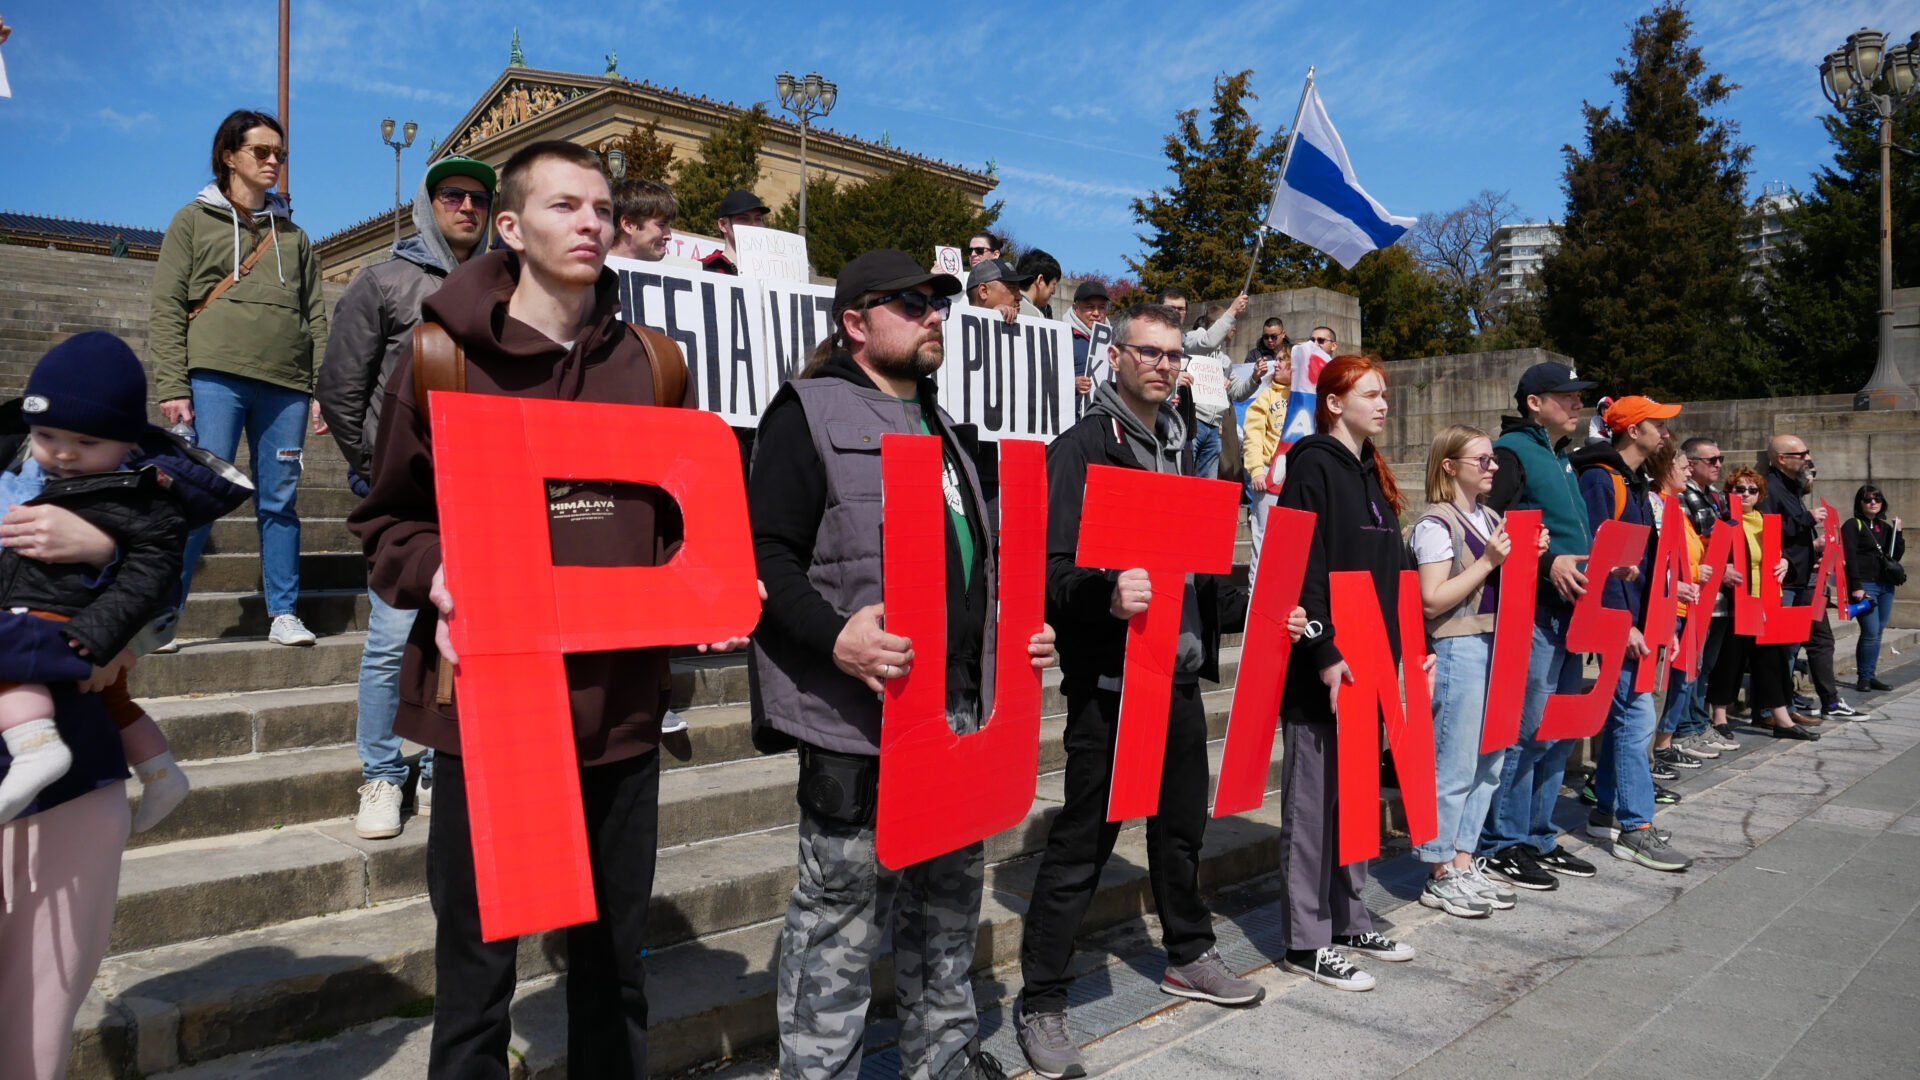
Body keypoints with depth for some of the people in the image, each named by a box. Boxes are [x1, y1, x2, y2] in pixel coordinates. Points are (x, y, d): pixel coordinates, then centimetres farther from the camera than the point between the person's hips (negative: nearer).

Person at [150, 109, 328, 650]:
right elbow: (167, 308, 4)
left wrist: (322, 391, 7)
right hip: (216, 377, -3)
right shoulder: (194, 220, 11)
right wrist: (172, 387, -7)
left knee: (280, 501, 3)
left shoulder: (292, 233, 21)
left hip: (285, 385, 3)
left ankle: (283, 614, 8)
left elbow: (315, 316, 17)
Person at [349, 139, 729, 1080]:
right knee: (476, 960, 10)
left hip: (621, 704, 3)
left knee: (614, 963, 18)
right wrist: (436, 578, -16)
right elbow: (388, 518, 4)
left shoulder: (650, 365, 8)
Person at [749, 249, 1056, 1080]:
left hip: (956, 707, 8)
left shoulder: (938, 425, 20)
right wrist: (833, 637, -27)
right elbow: (767, 554, -14)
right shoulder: (809, 413, -5)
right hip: (856, 715, -8)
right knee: (841, 900, 2)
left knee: (950, 887, 18)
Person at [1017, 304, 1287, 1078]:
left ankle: (1187, 956, 38)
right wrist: (1107, 595, -35)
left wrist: (1206, 646, 12)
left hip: (1179, 672, 8)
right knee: (1083, 838, -2)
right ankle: (1041, 1002, 10)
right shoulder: (1081, 448, -8)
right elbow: (1054, 571, -17)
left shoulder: (1179, 450, 17)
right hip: (1108, 675, -8)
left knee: (1183, 823, 18)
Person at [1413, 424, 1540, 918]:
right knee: (1455, 766, -4)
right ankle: (1440, 875, 7)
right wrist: (1487, 562, -17)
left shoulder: (1492, 520, 16)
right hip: (1457, 649, -9)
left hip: (1495, 646, 9)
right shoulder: (1436, 524, -10)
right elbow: (1433, 600, -17)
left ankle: (1464, 862, 22)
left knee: (1489, 762, 11)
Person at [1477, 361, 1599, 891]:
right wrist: (1548, 562, -25)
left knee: (1560, 731, 13)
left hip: (1570, 609, 10)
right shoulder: (1512, 452, -8)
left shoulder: (1561, 459, 21)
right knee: (1526, 729, -7)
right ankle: (1502, 844, 4)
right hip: (1531, 610, -10)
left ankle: (1537, 836, 24)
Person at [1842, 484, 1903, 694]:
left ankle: (1871, 676, 13)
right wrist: (1856, 587, -18)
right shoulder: (1852, 525, -3)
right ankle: (1864, 678, -3)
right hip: (1865, 586, -7)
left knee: (1877, 633, 7)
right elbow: (1850, 558, -11)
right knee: (1871, 632, -11)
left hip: (1885, 586, 7)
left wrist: (1897, 533, 2)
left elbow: (1896, 557, 15)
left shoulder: (1885, 527, 17)